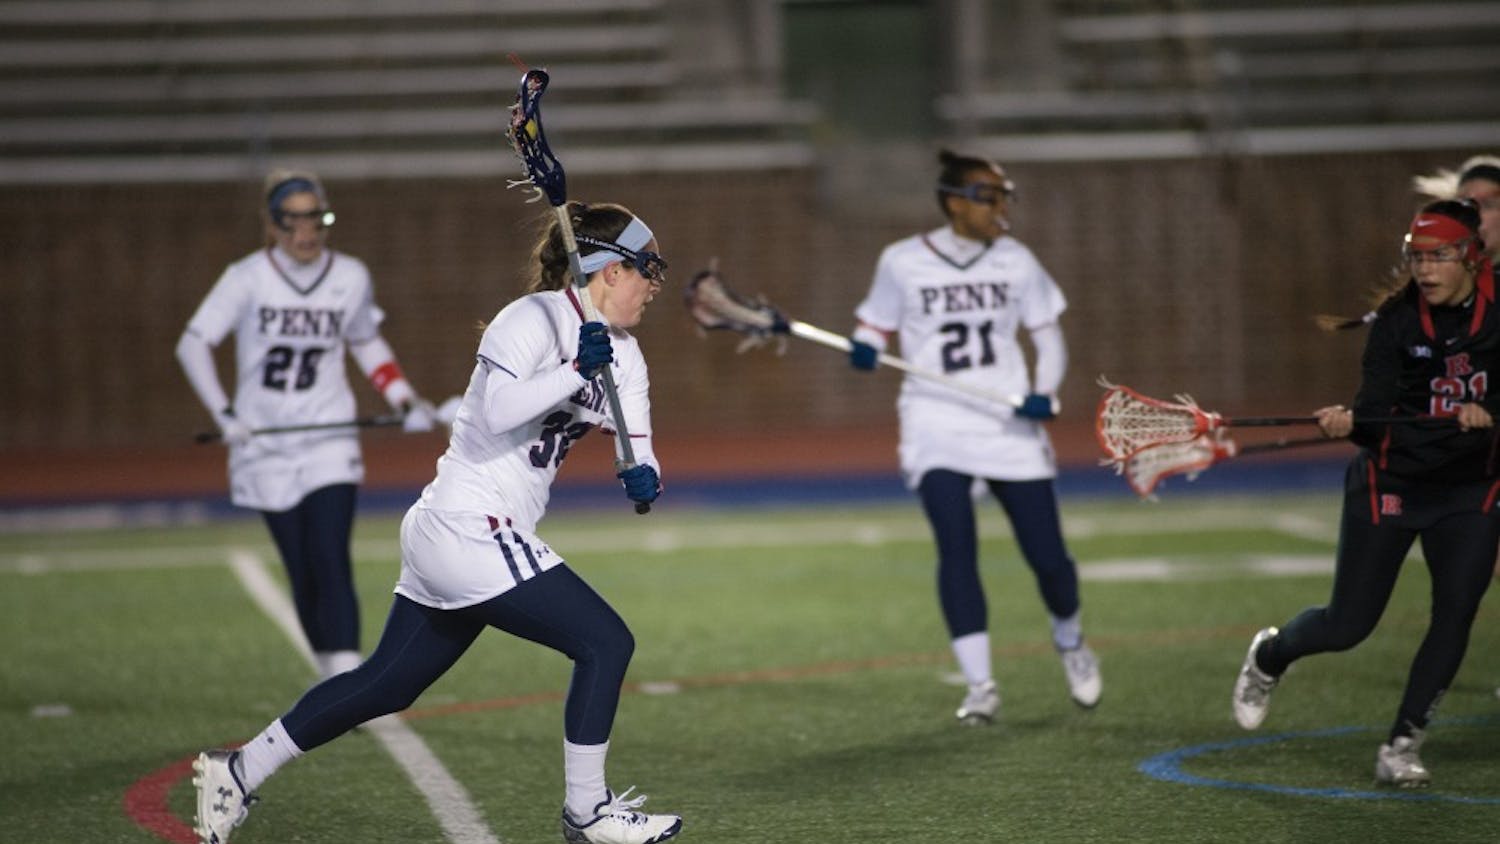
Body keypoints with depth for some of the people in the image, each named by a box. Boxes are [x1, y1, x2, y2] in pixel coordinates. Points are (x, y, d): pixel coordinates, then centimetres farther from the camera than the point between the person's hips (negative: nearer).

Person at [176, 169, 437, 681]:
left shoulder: (351, 277, 2)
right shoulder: (247, 278, -6)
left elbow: (366, 343, 20)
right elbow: (193, 344, -8)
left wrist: (405, 401, 9)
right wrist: (223, 412, -20)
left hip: (330, 442, 0)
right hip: (266, 447, 0)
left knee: (331, 565, -14)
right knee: (302, 574, 3)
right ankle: (332, 681, 19)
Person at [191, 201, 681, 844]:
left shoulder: (623, 355, 12)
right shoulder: (534, 319, -14)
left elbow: (636, 448, 7)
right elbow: (499, 412, -27)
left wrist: (642, 476, -14)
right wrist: (577, 370, -34)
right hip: (469, 530, -9)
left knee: (386, 686, 15)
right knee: (604, 642, -10)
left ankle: (238, 771, 23)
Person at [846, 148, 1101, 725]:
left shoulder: (1016, 261, 4)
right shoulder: (902, 263, -2)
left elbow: (1048, 338, 10)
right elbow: (873, 329, 7)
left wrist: (1044, 394, -8)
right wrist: (864, 349, -17)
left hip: (1010, 427, 2)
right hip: (937, 428, -2)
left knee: (1048, 557, 0)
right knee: (957, 549, -17)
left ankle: (1070, 642, 32)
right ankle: (980, 684, -7)